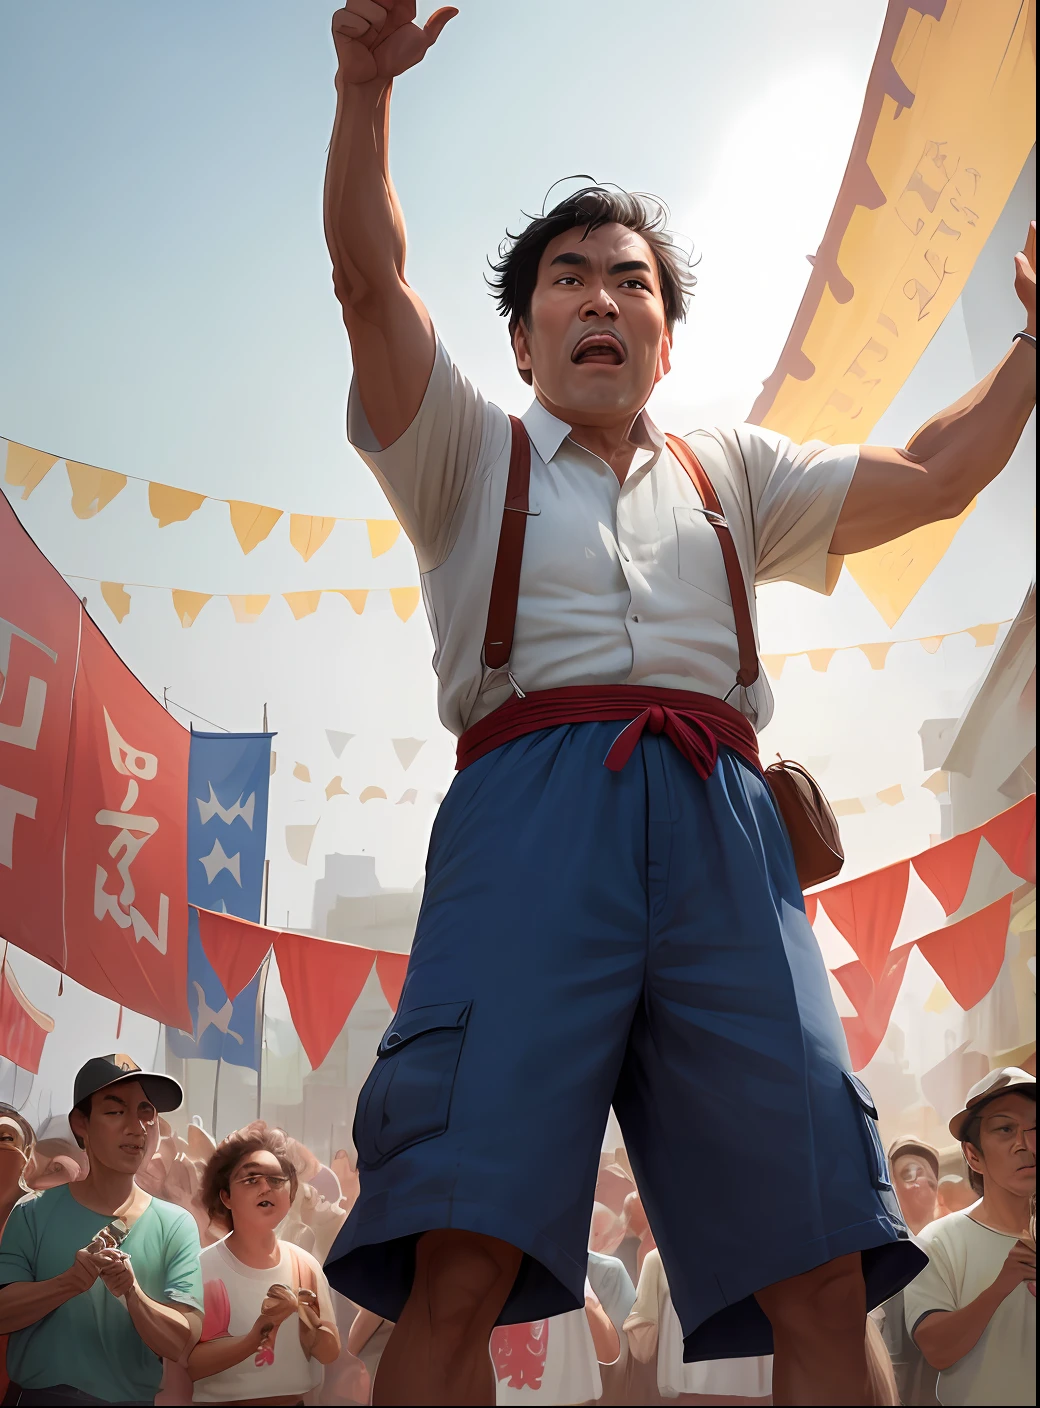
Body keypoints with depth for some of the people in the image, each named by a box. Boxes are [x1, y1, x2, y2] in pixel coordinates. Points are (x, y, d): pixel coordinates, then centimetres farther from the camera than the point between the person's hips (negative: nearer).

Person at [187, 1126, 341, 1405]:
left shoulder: (305, 1265, -1)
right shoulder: (202, 1268, -11)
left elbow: (330, 1353, 1)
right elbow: (189, 1365, -12)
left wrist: (304, 1314, -16)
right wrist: (258, 1334, -24)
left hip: (299, 1400, 3)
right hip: (223, 1400, -3)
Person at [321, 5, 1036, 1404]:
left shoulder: (732, 473, 31)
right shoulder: (468, 457, 23)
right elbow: (368, 281, 10)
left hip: (721, 824, 3)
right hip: (532, 808, -2)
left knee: (824, 1277, -8)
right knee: (461, 1262, -17)